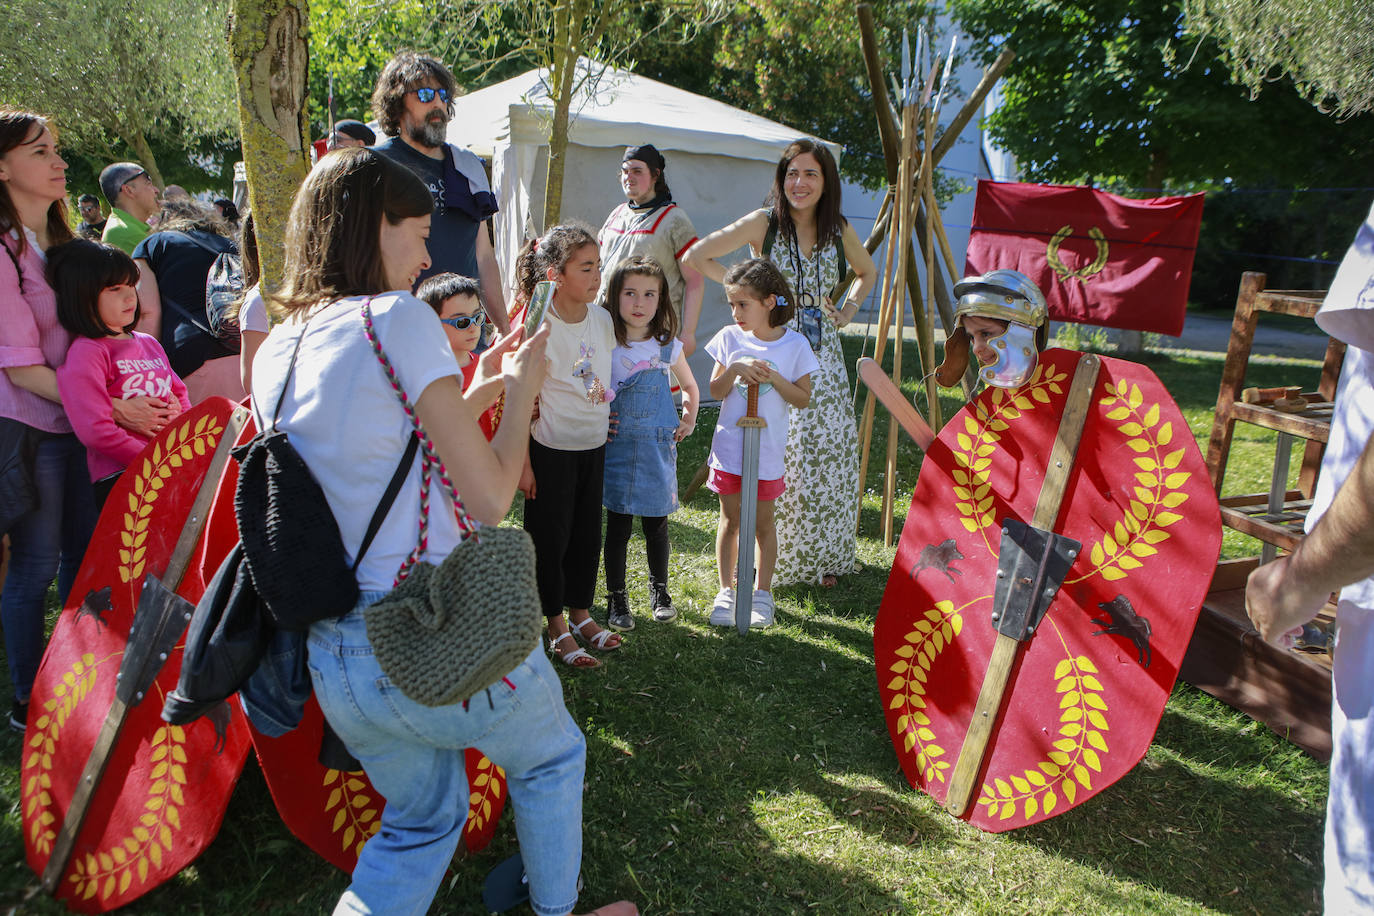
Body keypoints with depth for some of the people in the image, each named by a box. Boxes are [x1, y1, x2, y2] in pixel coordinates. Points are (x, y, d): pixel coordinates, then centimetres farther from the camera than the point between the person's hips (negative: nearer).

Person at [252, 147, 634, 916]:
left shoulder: (275, 353, 8)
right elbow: (490, 498, -14)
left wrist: (490, 384, 22)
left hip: (333, 661, 7)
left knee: (422, 821, 29)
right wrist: (524, 384, 1)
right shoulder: (396, 316, -14)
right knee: (552, 758, 25)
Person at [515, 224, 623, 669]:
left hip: (594, 445, 6)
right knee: (550, 535, 6)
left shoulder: (601, 318, 1)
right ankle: (557, 625, 21)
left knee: (588, 532, 15)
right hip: (550, 448, -6)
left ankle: (581, 611, 33)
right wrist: (522, 463, -13)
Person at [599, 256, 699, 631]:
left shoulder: (668, 346, 0)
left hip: (657, 448, 1)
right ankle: (616, 598, 19)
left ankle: (659, 590, 31)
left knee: (656, 525, 11)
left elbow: (690, 387, 17)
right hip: (616, 447, -1)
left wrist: (688, 421, 9)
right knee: (618, 527, 4)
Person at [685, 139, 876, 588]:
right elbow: (696, 256, -6)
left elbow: (867, 271, 25)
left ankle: (822, 556, 21)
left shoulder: (838, 229, 6)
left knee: (829, 453, 5)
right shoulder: (764, 223, -6)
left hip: (823, 353, 4)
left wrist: (849, 309, 9)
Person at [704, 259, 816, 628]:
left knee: (763, 522, 10)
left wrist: (773, 378, -19)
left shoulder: (794, 345, -7)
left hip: (767, 450, -2)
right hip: (729, 446, 2)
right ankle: (727, 590, 24)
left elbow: (803, 399, -5)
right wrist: (734, 369, -18)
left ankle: (762, 592, 24)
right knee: (730, 519, 11)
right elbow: (716, 391, 0)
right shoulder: (730, 338, -1)